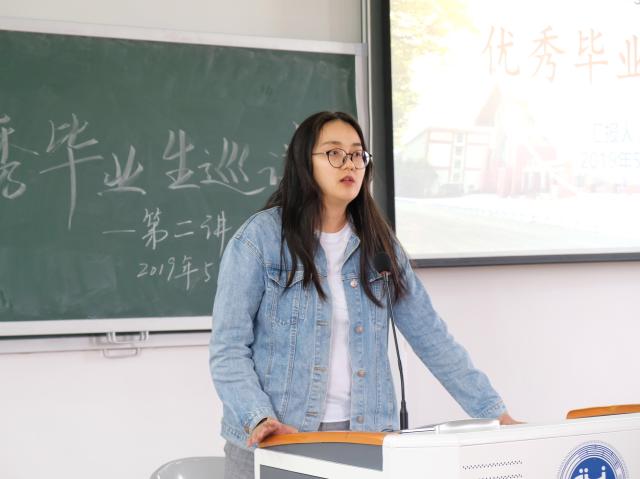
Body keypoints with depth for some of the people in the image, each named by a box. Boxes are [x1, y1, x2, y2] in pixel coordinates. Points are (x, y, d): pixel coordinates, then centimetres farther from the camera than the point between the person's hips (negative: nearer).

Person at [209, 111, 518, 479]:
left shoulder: (379, 243, 7)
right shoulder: (260, 238, -6)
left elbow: (432, 338, 6)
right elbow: (228, 348, -9)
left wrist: (495, 413, 0)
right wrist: (259, 419, -24)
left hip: (364, 440, 4)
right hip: (274, 442, -3)